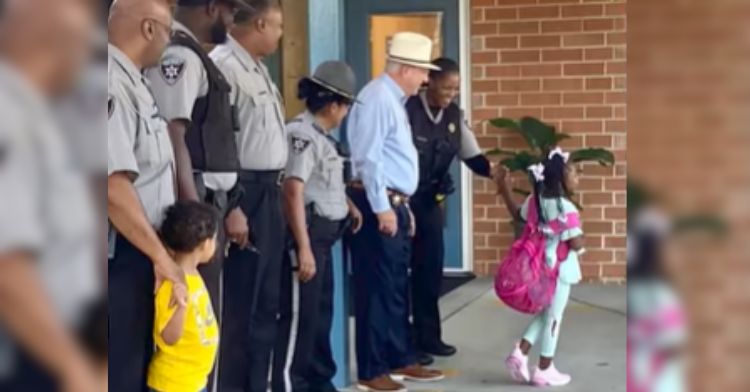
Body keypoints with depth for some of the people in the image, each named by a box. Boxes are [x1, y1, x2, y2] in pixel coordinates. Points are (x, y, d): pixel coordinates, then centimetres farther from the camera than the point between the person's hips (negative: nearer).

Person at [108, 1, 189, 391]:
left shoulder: (131, 82, 13)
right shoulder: (112, 85, -19)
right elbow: (114, 185, -28)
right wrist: (161, 255, -22)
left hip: (138, 255, 10)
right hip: (120, 258, -10)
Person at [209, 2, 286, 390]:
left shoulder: (257, 67, 15)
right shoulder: (224, 65, -16)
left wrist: (274, 191, 17)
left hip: (268, 192, 10)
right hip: (246, 192, -10)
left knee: (265, 302, 16)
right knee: (241, 305, -2)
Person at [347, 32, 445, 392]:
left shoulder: (394, 100, 18)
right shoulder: (377, 98, -13)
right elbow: (369, 157, -19)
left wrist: (401, 206, 18)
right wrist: (382, 208, -20)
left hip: (394, 204, 10)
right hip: (379, 205, -10)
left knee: (398, 288, 15)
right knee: (378, 289, -5)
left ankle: (401, 360, 24)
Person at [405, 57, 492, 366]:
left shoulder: (454, 116, 3)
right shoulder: (406, 110, -18)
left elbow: (472, 156, 5)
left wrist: (496, 170, -15)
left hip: (431, 201, 7)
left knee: (431, 267, 11)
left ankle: (428, 337, 23)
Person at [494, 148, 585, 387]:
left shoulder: (536, 200, 1)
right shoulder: (565, 208, -22)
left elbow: (518, 215, 21)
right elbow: (576, 244, -24)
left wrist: (505, 188, 23)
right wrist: (582, 239, -1)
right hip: (560, 269, -8)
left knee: (546, 314, 21)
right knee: (553, 318, 4)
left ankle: (521, 353, 12)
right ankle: (545, 370, 11)